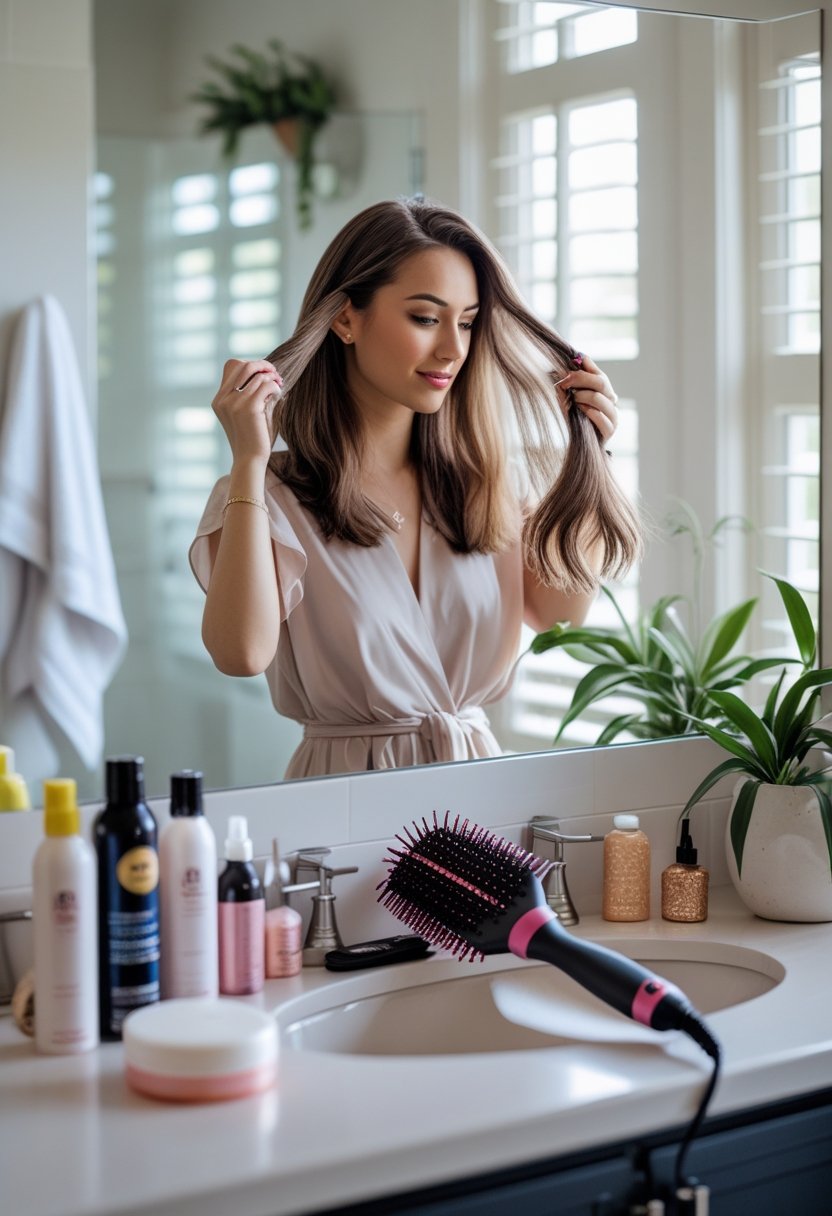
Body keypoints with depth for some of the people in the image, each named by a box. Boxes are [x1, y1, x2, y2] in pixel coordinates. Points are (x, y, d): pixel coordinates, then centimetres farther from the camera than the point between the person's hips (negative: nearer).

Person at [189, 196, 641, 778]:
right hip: (348, 798, -5)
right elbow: (243, 652, -19)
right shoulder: (272, 494, -5)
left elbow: (558, 611, 10)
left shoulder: (483, 480, 10)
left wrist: (586, 452, 7)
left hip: (480, 776, 5)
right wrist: (249, 461, -18)